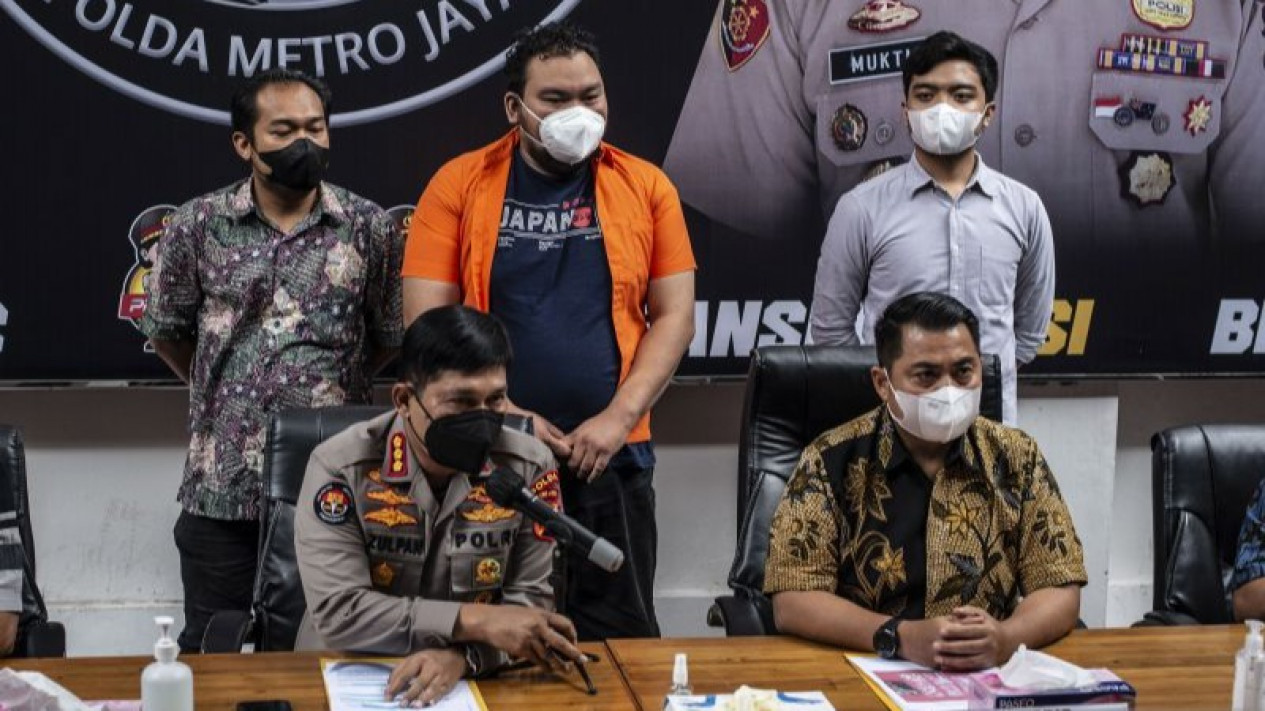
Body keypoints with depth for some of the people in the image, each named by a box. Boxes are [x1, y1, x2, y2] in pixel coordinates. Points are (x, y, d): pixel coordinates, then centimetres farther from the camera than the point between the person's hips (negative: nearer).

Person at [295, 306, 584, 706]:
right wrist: (473, 621, -22)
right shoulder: (340, 468, -10)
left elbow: (529, 598, -3)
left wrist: (462, 654, -22)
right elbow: (336, 612, -17)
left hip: (472, 682, 2)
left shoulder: (529, 467, -3)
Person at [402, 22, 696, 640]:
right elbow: (428, 321, -3)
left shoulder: (645, 187, 5)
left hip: (611, 458, 1)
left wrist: (619, 417, -9)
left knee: (620, 642, 6)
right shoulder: (459, 185, 1)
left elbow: (674, 316, 3)